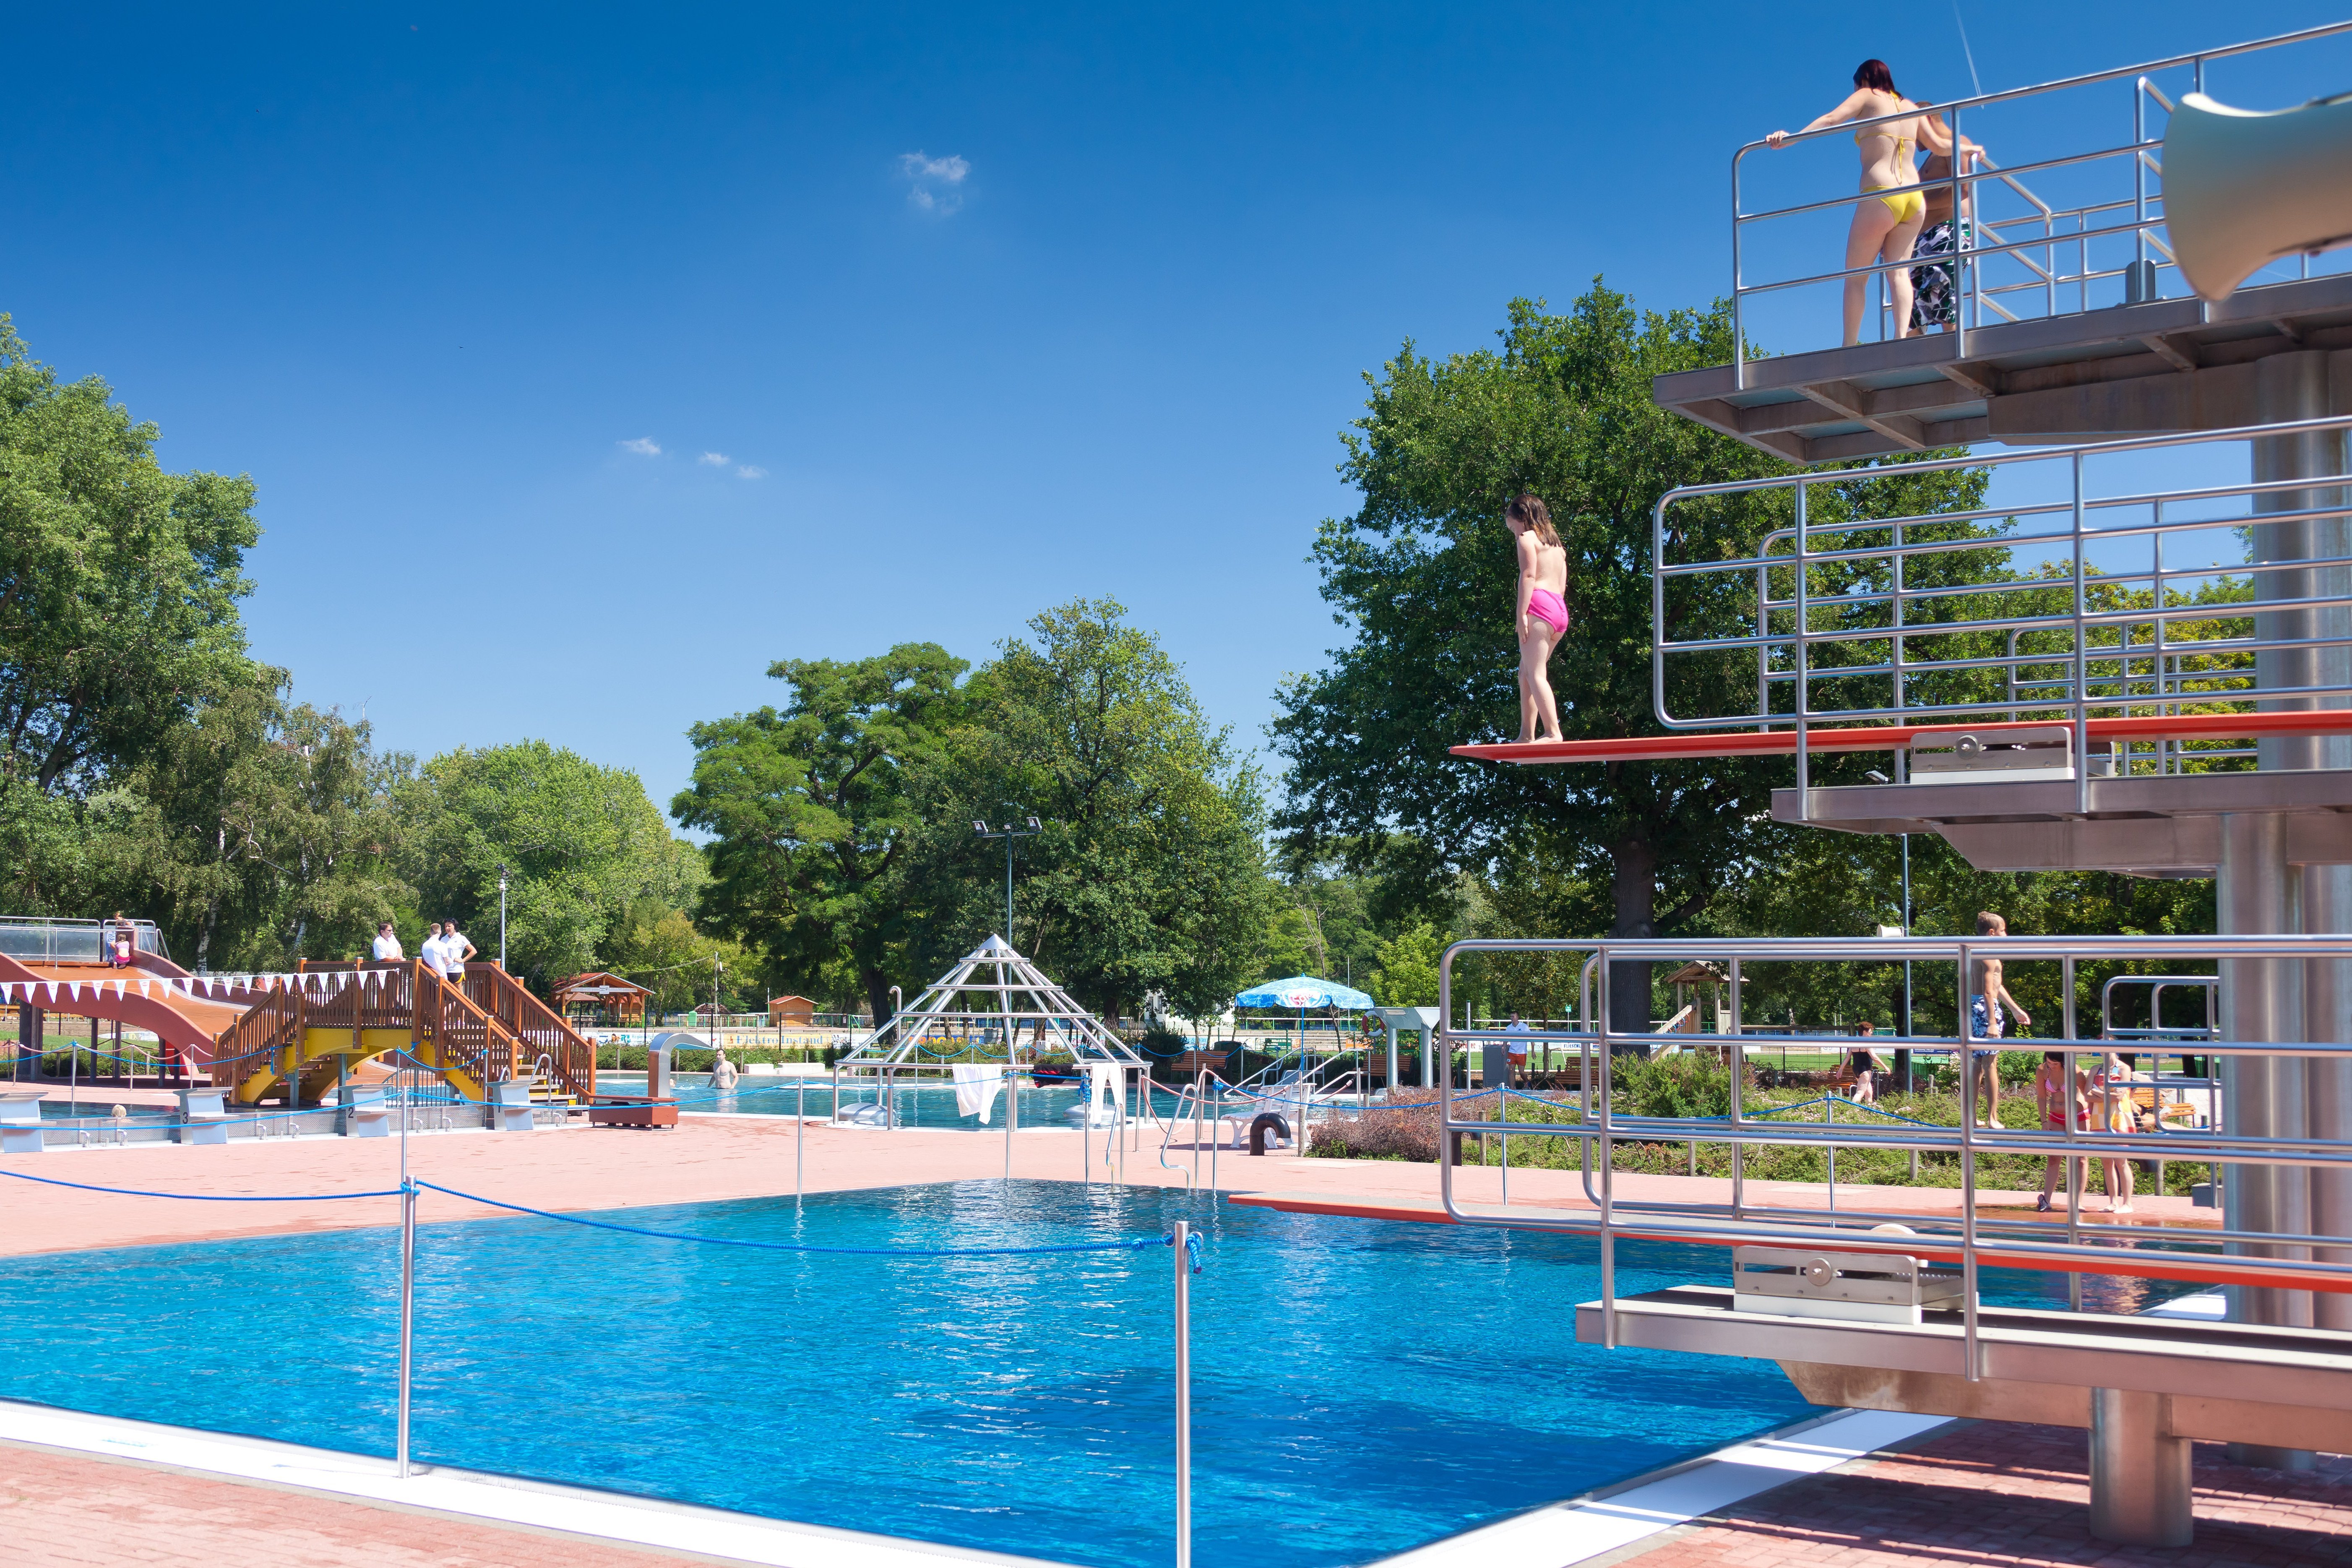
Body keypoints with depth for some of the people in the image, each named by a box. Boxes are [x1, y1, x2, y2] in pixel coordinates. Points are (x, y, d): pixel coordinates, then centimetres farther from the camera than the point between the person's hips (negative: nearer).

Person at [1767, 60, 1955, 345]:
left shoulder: (1867, 96, 8)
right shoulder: (1910, 106, 21)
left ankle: (1850, 346, -4)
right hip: (1914, 199, 5)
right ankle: (1902, 336, -13)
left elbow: (1833, 118, -10)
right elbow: (1940, 145, 25)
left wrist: (1791, 137, -20)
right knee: (1898, 270, 7)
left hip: (1880, 196, -5)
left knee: (1856, 276, 2)